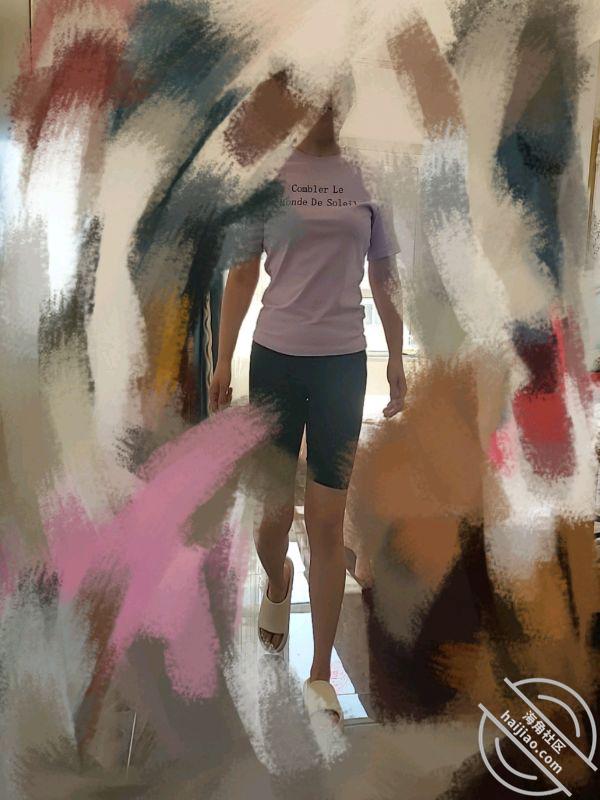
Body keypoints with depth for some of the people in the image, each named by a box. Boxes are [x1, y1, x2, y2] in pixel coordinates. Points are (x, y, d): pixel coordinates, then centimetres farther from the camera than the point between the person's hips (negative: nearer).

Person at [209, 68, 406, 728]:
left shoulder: (366, 179, 6)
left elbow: (385, 281, 11)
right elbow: (242, 278, 6)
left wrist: (397, 361, 10)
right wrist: (222, 361, 3)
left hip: (342, 361, 0)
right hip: (275, 356, 0)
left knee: (327, 523, 2)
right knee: (273, 512, 7)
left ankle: (321, 676, 16)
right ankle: (277, 584, 45)